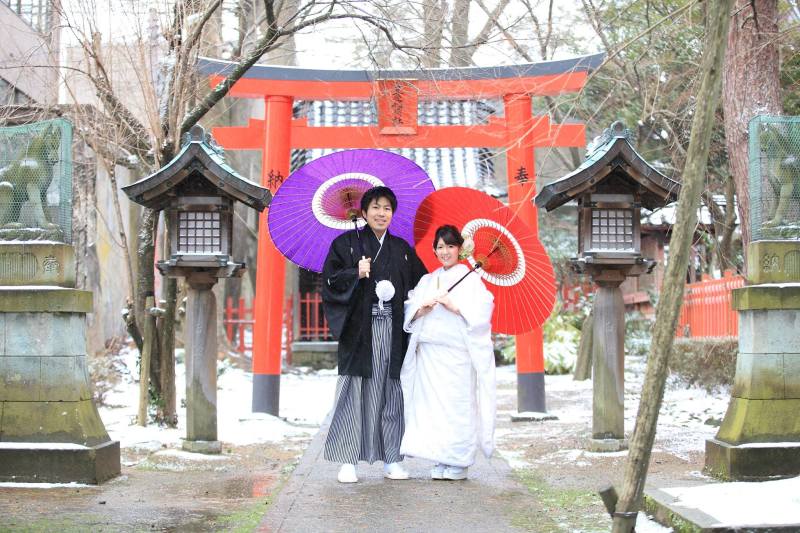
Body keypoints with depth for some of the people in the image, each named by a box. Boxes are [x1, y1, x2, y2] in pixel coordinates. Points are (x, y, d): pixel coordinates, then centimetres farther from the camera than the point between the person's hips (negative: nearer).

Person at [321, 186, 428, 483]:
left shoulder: (402, 249, 16)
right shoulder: (346, 243, 6)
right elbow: (329, 281, -1)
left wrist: (400, 294, -1)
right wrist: (355, 274, -16)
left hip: (393, 331, 3)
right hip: (359, 330, -3)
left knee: (391, 392, 3)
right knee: (354, 392, -5)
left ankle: (391, 459, 10)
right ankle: (348, 461, 0)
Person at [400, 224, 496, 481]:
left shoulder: (470, 278, 5)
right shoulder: (427, 280, 19)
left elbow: (481, 312, -6)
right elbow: (408, 311, 13)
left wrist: (453, 305, -15)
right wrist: (421, 309, -7)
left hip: (456, 351, -4)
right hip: (428, 351, 4)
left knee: (458, 405, -7)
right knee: (431, 403, 1)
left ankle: (458, 462, 0)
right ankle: (439, 462, 7)